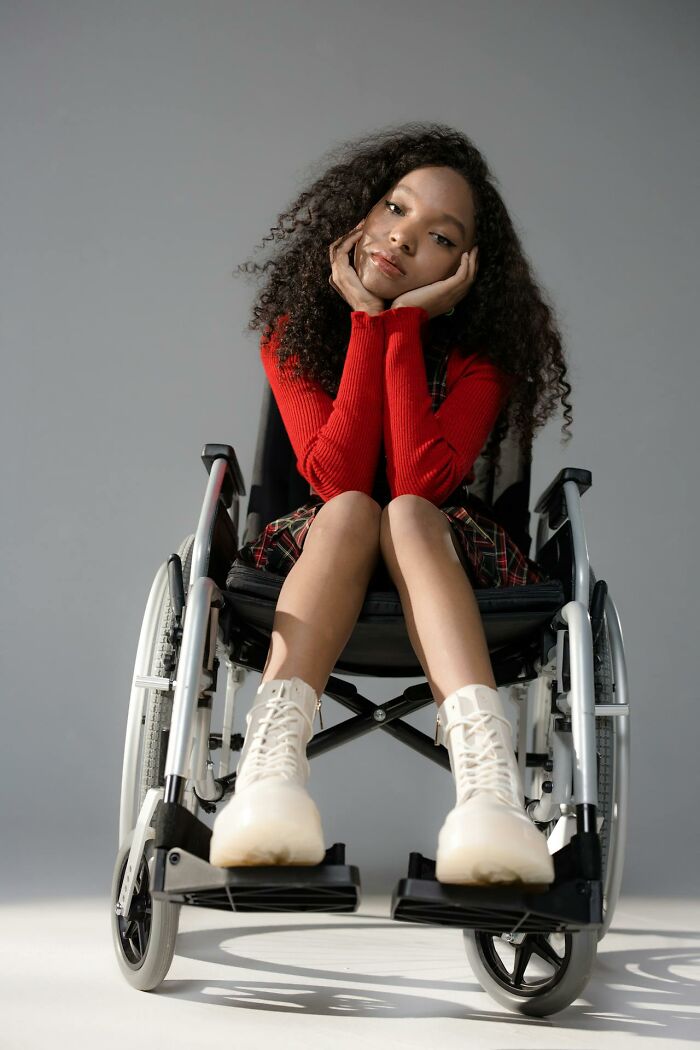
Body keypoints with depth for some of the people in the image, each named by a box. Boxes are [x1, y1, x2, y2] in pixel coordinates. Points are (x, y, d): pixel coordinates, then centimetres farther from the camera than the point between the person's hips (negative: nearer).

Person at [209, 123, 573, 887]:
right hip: (319, 554, 1)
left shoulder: (480, 351, -8)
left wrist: (404, 321, -22)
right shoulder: (293, 331, -4)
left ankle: (488, 781, -55)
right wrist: (366, 321, -19)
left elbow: (421, 482, -26)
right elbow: (335, 478, -19)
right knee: (351, 510, -32)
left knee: (405, 514, -34)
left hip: (442, 557, -1)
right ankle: (270, 767, -52)